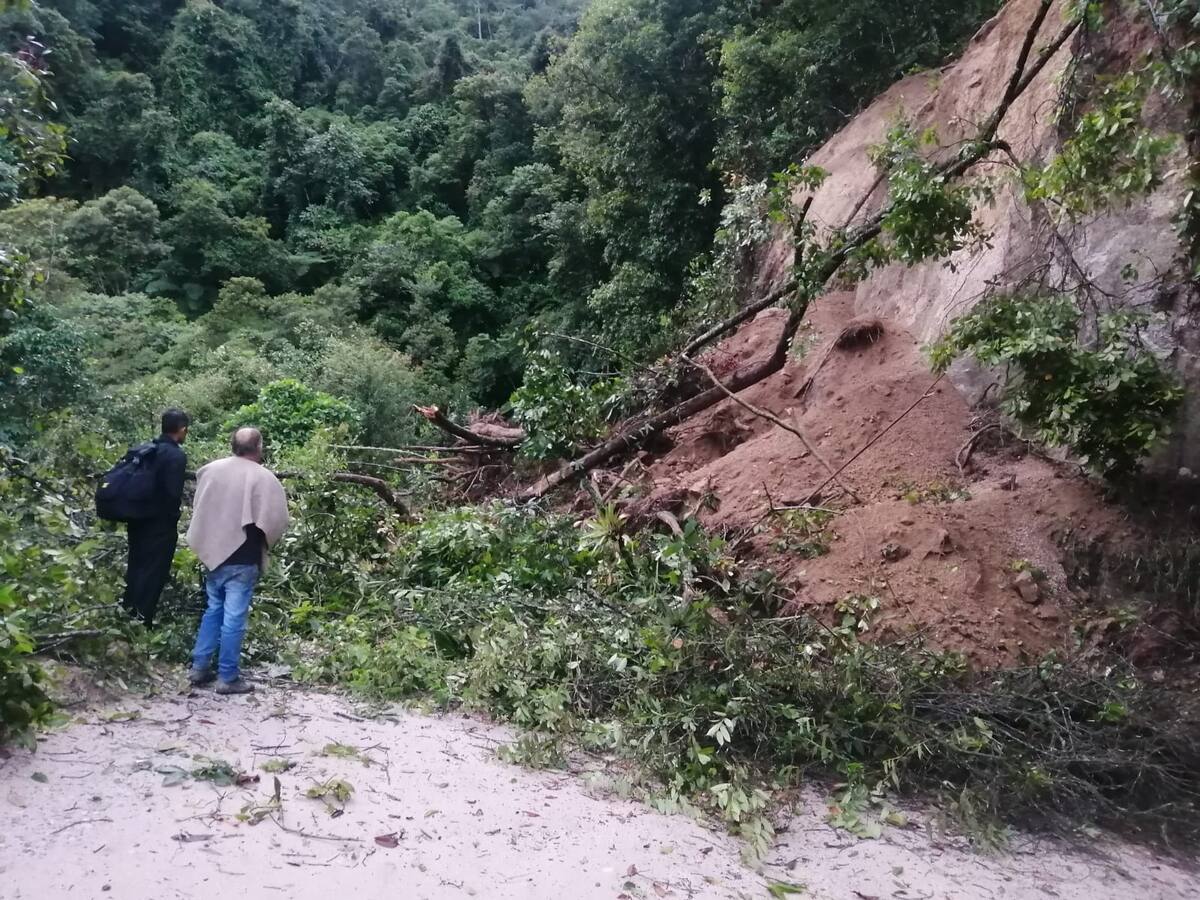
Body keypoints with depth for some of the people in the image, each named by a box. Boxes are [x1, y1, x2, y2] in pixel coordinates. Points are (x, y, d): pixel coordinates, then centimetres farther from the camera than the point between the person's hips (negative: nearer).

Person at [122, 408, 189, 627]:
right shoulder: (177, 455, -18)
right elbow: (174, 493, -22)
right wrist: (173, 519, -6)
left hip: (138, 519, 8)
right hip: (161, 523, -8)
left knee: (136, 564, 19)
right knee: (154, 570, 1)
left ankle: (128, 611, 30)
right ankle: (142, 619, 4)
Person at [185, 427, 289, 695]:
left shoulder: (210, 470, 2)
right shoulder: (264, 479, -14)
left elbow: (198, 509, 13)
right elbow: (277, 521, -15)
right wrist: (264, 541, 5)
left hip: (213, 553, 6)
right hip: (243, 559, -6)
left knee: (213, 610, 20)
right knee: (234, 618, 1)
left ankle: (199, 667, 23)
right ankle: (228, 677, 8)